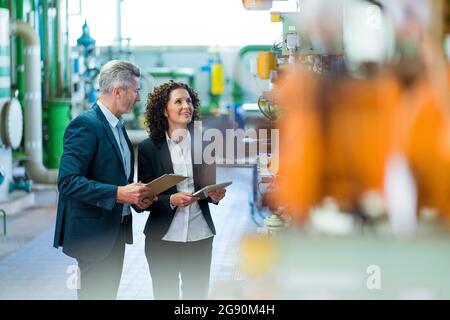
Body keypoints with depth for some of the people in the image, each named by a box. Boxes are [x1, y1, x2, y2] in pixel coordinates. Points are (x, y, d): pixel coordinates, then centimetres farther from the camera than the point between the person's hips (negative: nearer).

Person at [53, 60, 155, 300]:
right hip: (94, 232, -9)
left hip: (116, 231, 9)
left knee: (109, 294, 13)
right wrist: (117, 193, -27)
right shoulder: (85, 125, -16)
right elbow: (68, 181, -24)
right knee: (95, 295, -4)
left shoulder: (118, 126, 14)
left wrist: (136, 196, 3)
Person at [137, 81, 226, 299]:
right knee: (165, 295, 6)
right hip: (163, 238, -2)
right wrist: (171, 200, -19)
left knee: (197, 294, 4)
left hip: (199, 236, 2)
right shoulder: (148, 148, -2)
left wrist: (215, 195, -7)